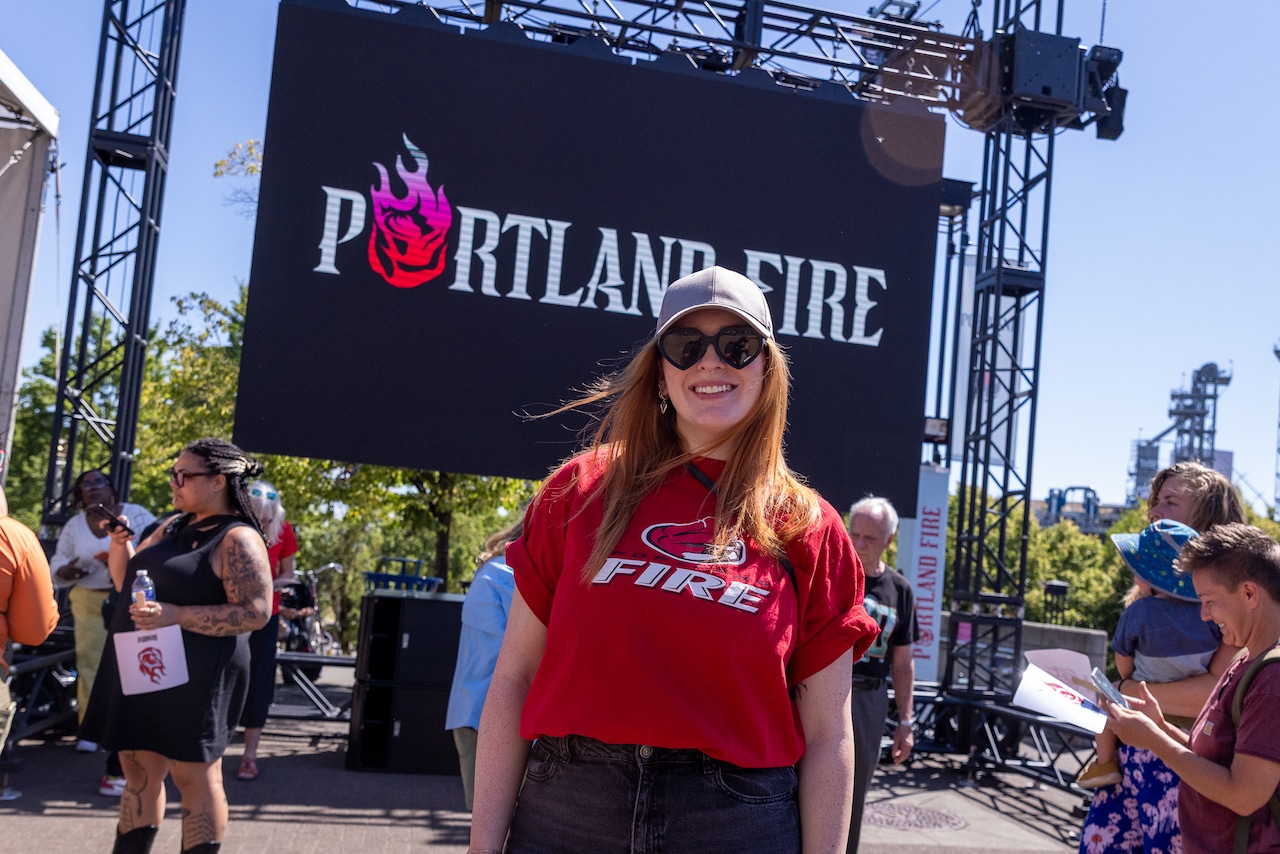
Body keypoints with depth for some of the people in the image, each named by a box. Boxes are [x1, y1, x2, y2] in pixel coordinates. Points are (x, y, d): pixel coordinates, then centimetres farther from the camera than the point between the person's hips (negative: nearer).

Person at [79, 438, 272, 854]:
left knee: (195, 779, -2)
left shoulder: (238, 539, -12)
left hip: (195, 676, -8)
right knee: (140, 773, 14)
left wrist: (175, 615, -25)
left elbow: (255, 613, -20)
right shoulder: (173, 527, 13)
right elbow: (125, 581, 22)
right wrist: (119, 541, 3)